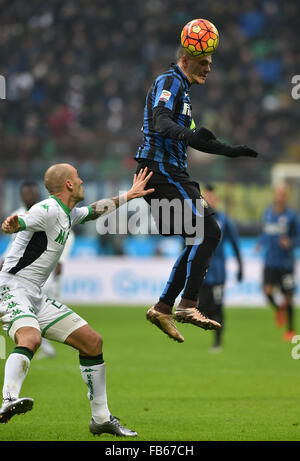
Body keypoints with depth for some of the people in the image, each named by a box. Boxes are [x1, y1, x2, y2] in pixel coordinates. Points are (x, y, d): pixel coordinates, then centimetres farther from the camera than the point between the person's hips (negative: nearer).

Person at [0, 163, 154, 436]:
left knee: (93, 342, 8)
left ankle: (101, 419, 17)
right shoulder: (48, 210, -14)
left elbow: (96, 210, 37)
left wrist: (128, 196, 44)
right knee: (30, 339, -38)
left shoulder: (68, 214, 16)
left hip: (36, 298, 10)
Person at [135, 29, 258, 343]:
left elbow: (193, 140, 34)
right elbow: (160, 122, -24)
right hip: (161, 172, -11)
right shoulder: (169, 82, -6)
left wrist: (232, 151, 36)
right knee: (208, 231, -19)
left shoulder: (182, 89, 26)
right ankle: (187, 306, -24)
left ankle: (163, 308, 10)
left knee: (198, 241, 8)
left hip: (171, 174, 11)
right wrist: (188, 134, -42)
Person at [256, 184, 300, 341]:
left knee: (287, 297, 2)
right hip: (270, 262, 3)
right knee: (268, 291, -13)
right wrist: (260, 243, 6)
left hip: (286, 262, -2)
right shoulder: (267, 213, 6)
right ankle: (278, 308, 21)